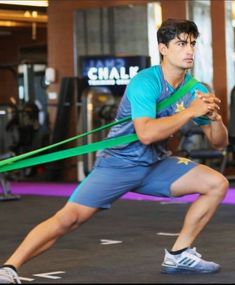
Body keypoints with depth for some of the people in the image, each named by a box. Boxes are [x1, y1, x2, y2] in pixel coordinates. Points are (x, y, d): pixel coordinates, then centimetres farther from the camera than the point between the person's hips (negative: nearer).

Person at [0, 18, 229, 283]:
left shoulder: (196, 90, 0)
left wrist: (214, 117, -18)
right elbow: (146, 133, -36)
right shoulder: (145, 82, -21)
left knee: (217, 183, -4)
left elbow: (219, 142, 4)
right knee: (67, 218, -22)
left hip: (155, 164, 7)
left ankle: (179, 254, 7)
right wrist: (190, 112, -31)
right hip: (118, 162, -7)